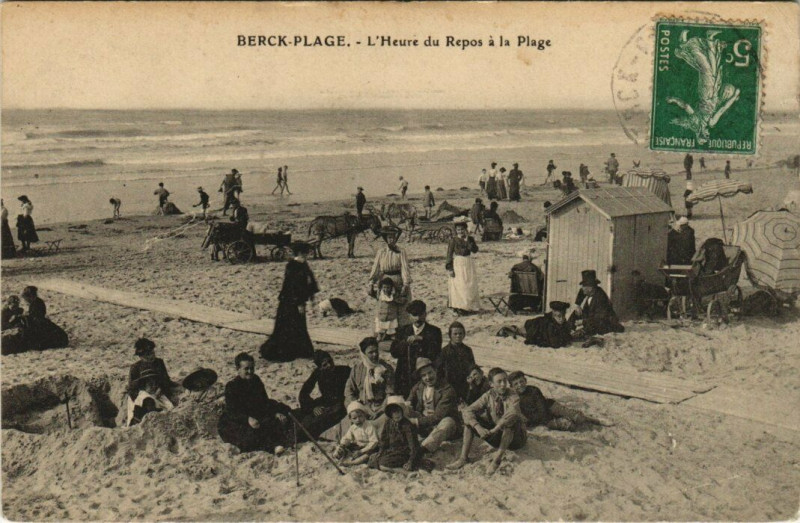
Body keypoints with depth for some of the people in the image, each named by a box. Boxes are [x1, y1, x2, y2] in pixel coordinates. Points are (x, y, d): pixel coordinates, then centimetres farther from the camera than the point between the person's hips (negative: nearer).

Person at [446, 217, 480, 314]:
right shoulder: (453, 240, -3)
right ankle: (459, 307, -1)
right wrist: (450, 268, -11)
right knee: (458, 286, -5)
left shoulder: (470, 239, 6)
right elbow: (449, 255, -5)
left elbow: (475, 250, -7)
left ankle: (468, 307, 15)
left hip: (469, 265, 4)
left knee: (470, 285, 6)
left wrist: (467, 240, -15)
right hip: (457, 265, -4)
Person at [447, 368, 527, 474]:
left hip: (515, 438, -4)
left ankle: (497, 458, -31)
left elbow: (513, 413, -40)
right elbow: (467, 411, -15)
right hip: (497, 437, 4)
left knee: (511, 421, -36)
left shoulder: (512, 397, -17)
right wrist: (478, 427, -33)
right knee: (470, 419, -12)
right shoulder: (488, 396, -6)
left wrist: (495, 430, -46)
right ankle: (464, 457, -18)